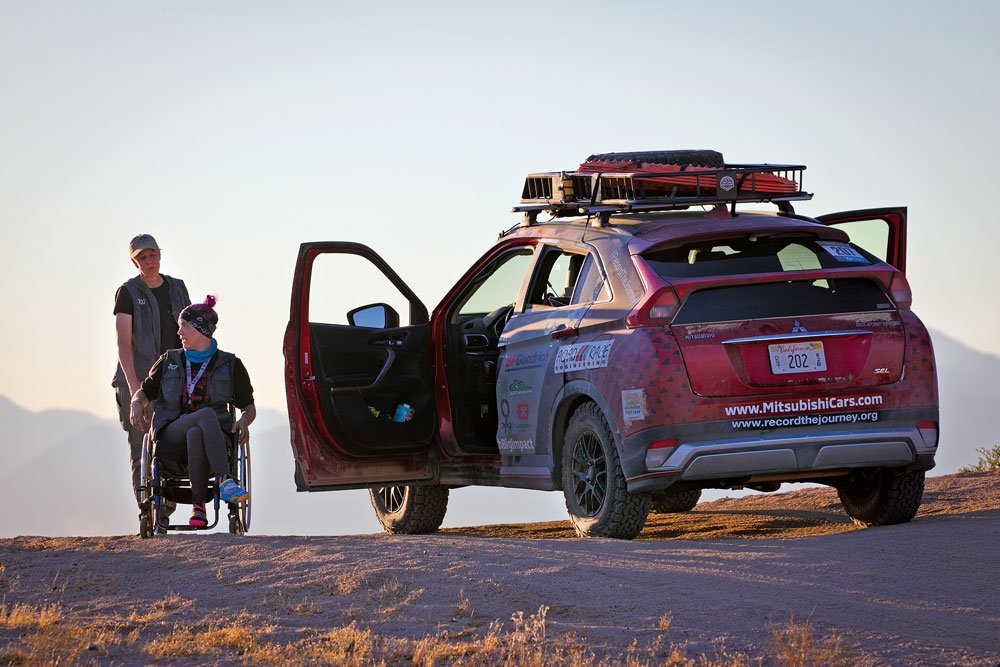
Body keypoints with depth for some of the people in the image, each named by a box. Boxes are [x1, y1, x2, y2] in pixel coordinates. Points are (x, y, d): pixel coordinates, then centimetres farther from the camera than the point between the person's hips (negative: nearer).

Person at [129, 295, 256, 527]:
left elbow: (249, 407, 16)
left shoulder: (230, 365, 11)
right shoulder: (169, 362, 17)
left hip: (214, 436, 0)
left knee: (195, 435, -41)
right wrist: (137, 403, -1)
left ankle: (198, 506, -45)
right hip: (171, 436, 0)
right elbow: (146, 391, 23)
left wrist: (243, 422, -8)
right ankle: (224, 482, -50)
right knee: (207, 414, -36)